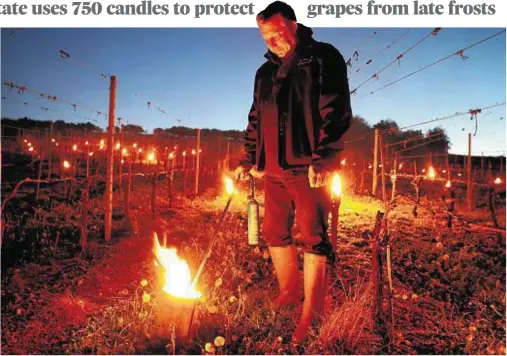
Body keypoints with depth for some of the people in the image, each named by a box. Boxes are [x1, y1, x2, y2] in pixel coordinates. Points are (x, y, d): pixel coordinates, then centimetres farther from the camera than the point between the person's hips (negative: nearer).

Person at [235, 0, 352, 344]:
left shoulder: (323, 58, 0)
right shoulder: (265, 72, 19)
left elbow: (337, 112, -10)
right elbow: (256, 120, 25)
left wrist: (323, 159, -19)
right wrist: (248, 160, 20)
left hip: (309, 167, -7)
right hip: (275, 170, 7)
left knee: (314, 238, -4)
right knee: (275, 233, 11)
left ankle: (311, 315, 4)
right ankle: (288, 293, 29)